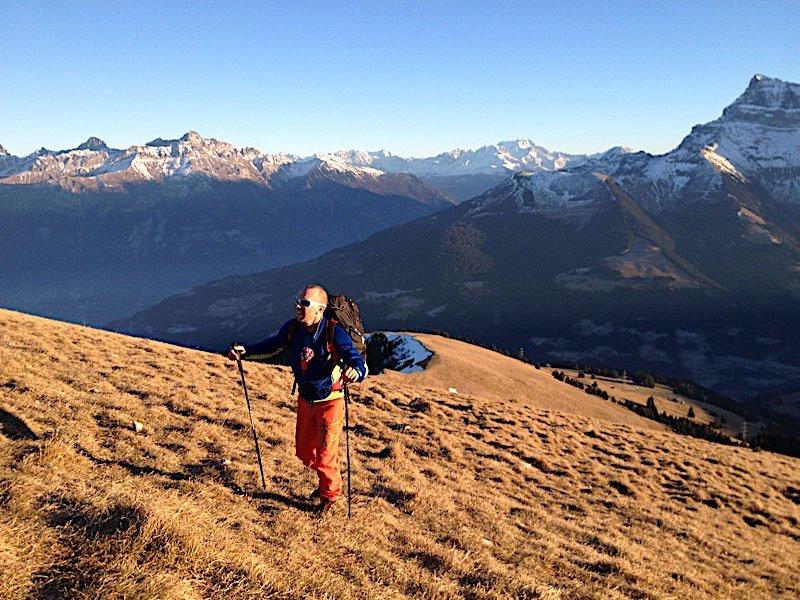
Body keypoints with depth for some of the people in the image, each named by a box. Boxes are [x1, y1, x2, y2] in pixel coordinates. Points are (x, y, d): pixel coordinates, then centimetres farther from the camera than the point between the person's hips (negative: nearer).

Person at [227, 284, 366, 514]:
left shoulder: (334, 333, -26)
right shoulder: (292, 327, -10)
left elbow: (359, 363, -31)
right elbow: (273, 343, 10)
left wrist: (355, 371, -54)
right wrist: (245, 350, -3)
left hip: (330, 402, -6)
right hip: (305, 399, 6)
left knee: (326, 454, 4)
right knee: (304, 451, 17)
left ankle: (330, 495, 32)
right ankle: (326, 480, 46)